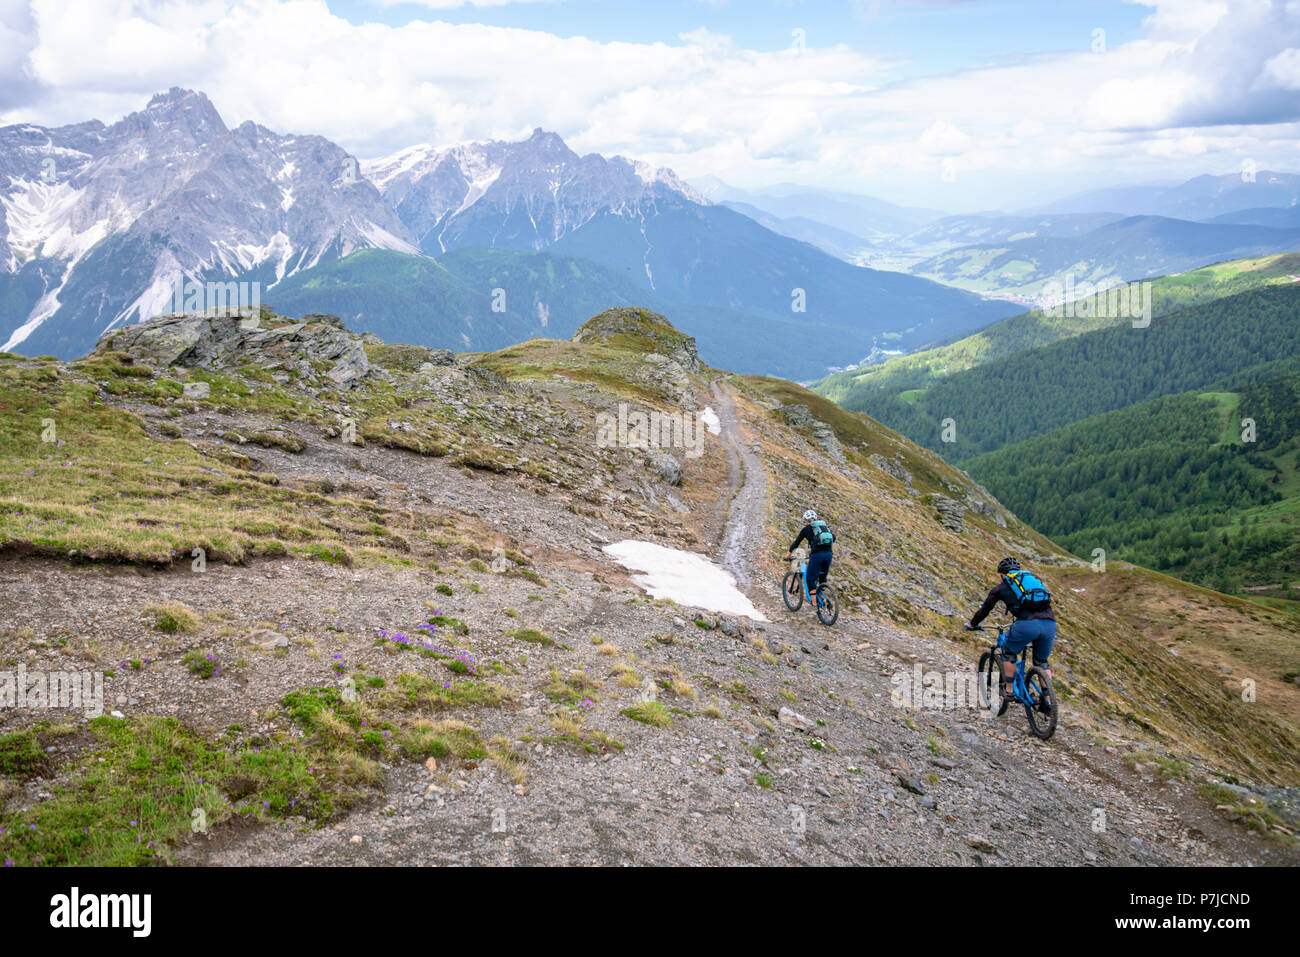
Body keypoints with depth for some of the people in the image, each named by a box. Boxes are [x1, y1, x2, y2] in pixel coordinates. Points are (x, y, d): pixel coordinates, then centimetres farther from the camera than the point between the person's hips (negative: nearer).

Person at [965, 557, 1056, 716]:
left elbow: (985, 609, 29)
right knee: (1042, 663, 24)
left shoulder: (1001, 587, 20)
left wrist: (972, 624, 47)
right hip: (1050, 623, 4)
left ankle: (1008, 691, 21)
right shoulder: (1033, 579, 32)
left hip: (1027, 624, -4)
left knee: (1009, 654, 23)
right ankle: (1047, 701, 17)